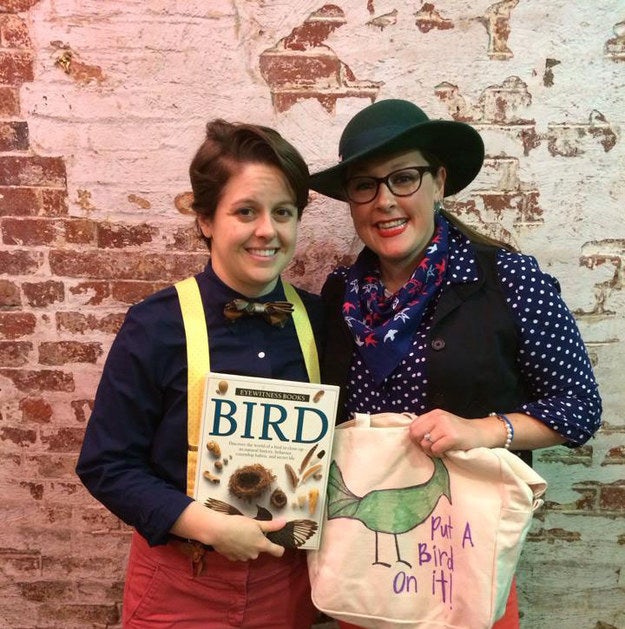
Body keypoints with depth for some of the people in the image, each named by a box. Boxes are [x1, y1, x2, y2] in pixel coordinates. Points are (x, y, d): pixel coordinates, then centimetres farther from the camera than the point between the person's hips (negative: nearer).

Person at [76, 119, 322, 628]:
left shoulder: (321, 319, -6)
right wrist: (210, 527, -19)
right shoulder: (156, 327, -15)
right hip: (181, 582, -2)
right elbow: (106, 465, -11)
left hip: (289, 576, 3)